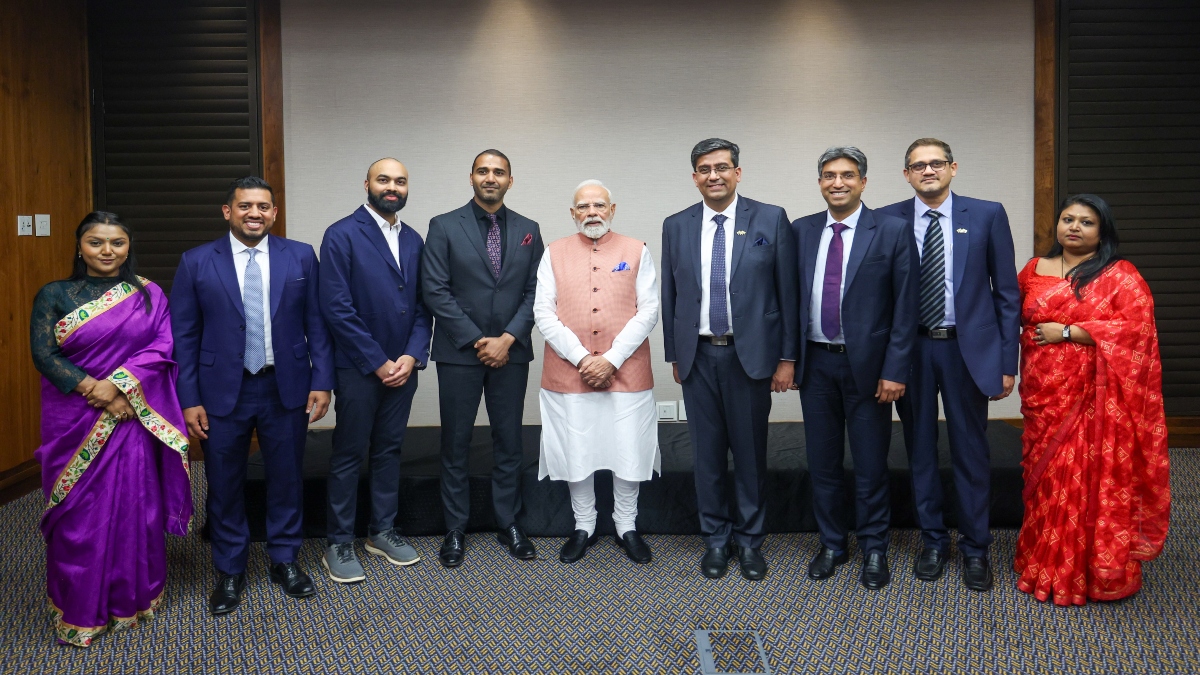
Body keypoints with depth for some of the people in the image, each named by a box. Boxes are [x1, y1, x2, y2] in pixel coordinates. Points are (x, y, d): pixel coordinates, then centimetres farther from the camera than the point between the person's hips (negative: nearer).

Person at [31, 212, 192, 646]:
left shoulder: (149, 294, 4)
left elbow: (164, 347, -4)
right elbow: (43, 355, -5)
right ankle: (78, 611, 19)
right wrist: (95, 391, -14)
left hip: (135, 419, 1)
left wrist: (118, 384, -17)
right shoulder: (53, 295, 2)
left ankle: (133, 598, 24)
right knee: (79, 513, 5)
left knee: (135, 506, 7)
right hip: (75, 422, -1)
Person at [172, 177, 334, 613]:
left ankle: (285, 561, 31)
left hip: (286, 388, 1)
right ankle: (230, 572, 28)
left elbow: (317, 324, 1)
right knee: (224, 486, 10)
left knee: (287, 479, 12)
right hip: (222, 392, 0)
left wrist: (322, 381, -5)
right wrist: (189, 400, -5)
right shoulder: (197, 263, -2)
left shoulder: (301, 257, 0)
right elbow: (184, 336, -1)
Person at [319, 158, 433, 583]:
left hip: (402, 367, 5)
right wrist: (377, 362, -14)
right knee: (349, 455, 5)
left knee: (389, 450, 15)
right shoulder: (342, 235, -9)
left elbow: (422, 305, 8)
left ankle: (382, 531, 29)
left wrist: (412, 356, -6)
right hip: (359, 368, -5)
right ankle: (339, 544, 17)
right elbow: (336, 308, -15)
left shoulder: (413, 240, 8)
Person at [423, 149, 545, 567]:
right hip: (459, 353, -2)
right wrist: (477, 341, -11)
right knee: (455, 445, 6)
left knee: (509, 442, 9)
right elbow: (436, 292, -7)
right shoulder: (444, 227, -1)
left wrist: (508, 339, -9)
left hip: (510, 353, 2)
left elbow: (534, 292, 4)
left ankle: (510, 525, 22)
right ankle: (455, 531, 18)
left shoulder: (528, 230, 7)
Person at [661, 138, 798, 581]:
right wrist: (674, 355, 9)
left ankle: (750, 540, 24)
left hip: (750, 354, -2)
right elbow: (669, 297, 9)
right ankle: (715, 539, 25)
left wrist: (787, 357, -4)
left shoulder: (771, 219, -2)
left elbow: (787, 291, -2)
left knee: (750, 451, 7)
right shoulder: (676, 227, 5)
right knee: (707, 452, 10)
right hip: (698, 356, 2)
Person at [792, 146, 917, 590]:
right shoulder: (801, 231, 5)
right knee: (822, 461, 13)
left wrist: (895, 370, -11)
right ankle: (832, 544, 30)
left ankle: (874, 550, 25)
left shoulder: (893, 231, -5)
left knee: (870, 465, 8)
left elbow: (905, 307, -7)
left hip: (867, 365, -3)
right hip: (815, 363, 3)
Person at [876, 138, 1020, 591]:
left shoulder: (987, 215, -1)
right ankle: (933, 541, 28)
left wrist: (1007, 362, -3)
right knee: (920, 451, 11)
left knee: (971, 453, 8)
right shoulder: (887, 221, 1)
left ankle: (975, 548, 24)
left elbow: (1006, 292, 0)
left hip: (968, 349, -1)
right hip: (910, 350, 1)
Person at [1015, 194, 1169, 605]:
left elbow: (1137, 327, -13)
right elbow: (1012, 317, 17)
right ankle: (1048, 567, 23)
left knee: (1095, 479, -1)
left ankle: (1098, 572, 13)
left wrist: (1067, 331, -13)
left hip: (1096, 399, -4)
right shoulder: (1034, 270, 11)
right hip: (1044, 395, 4)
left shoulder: (1121, 275, -2)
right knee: (1047, 479, 10)